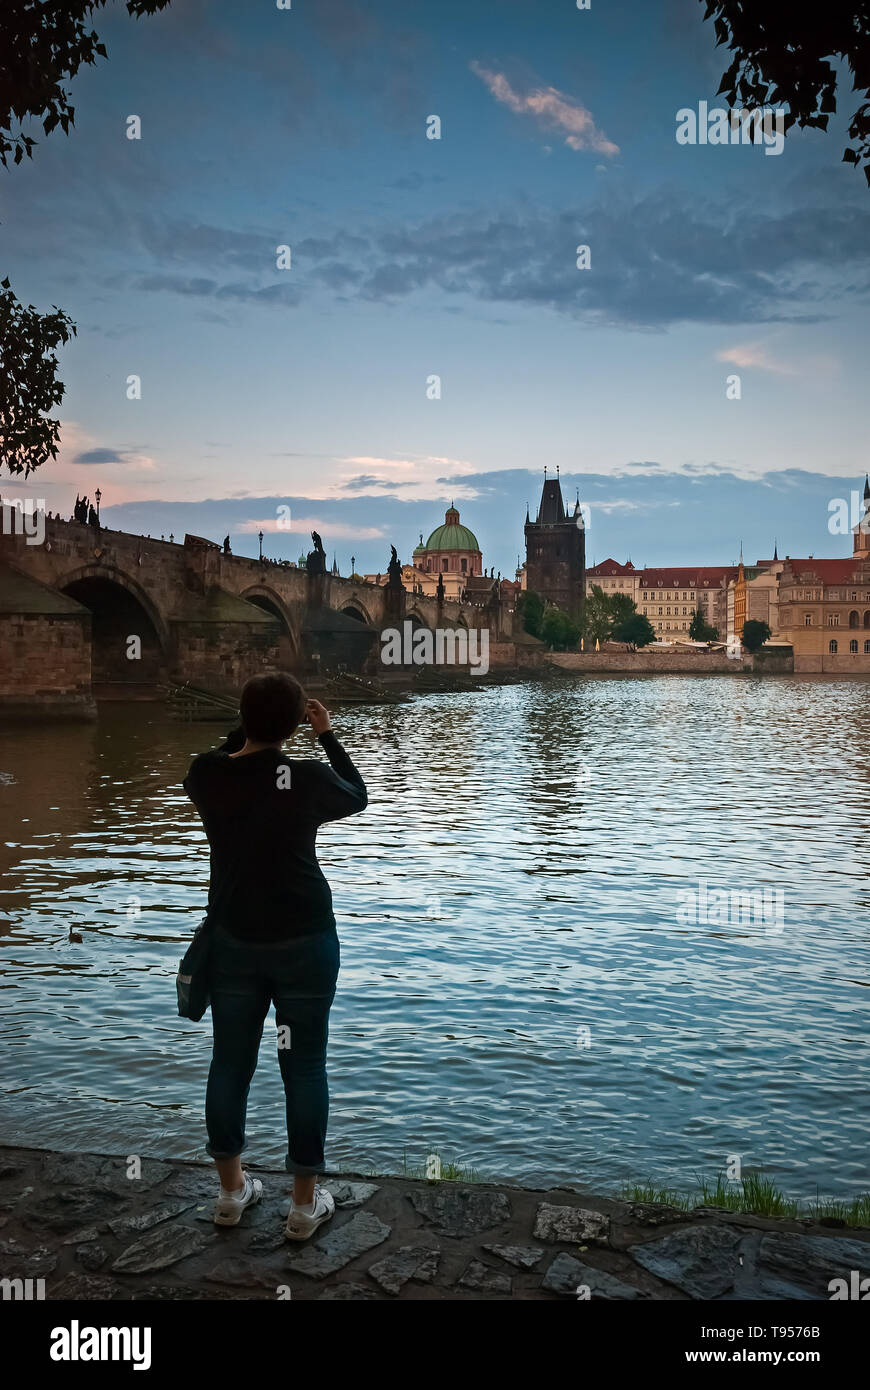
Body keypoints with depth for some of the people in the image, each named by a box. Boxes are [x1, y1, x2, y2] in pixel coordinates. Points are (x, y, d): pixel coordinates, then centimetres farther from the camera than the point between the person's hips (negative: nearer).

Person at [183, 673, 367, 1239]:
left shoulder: (204, 775, -10)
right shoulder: (308, 778, -17)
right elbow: (358, 797, 5)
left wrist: (253, 723, 11)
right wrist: (328, 734, 10)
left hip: (233, 942, 3)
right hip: (304, 943, -3)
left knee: (230, 1062, 16)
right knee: (305, 1067, 8)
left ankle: (232, 1191, 31)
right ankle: (306, 1202, 19)